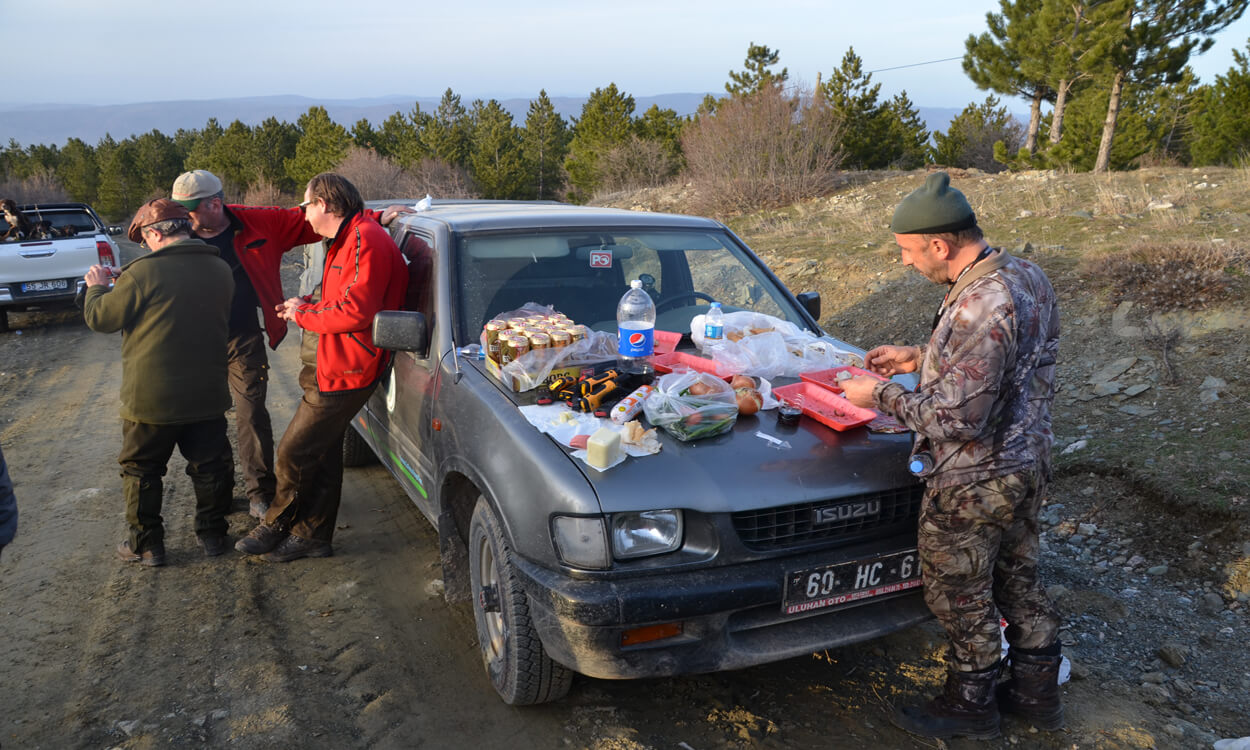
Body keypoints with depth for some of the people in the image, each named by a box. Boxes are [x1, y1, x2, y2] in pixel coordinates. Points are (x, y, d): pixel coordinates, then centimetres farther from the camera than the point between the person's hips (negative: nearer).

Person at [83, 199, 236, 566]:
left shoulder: (144, 272, -17)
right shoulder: (220, 271, 0)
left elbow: (100, 318, -7)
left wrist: (97, 287, 14)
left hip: (151, 399, -4)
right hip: (207, 396, 4)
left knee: (141, 470, 13)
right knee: (210, 466, 16)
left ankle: (146, 545, 20)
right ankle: (212, 535, 27)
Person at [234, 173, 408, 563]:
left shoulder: (366, 240, -18)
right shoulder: (347, 240, 17)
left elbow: (355, 312, -25)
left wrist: (303, 313, -11)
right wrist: (308, 306, 4)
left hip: (341, 372, -11)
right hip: (330, 367, 11)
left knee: (294, 453, 0)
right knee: (324, 453, 15)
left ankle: (276, 526, 18)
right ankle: (312, 535, 25)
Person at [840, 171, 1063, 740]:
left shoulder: (979, 306, -31)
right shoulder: (1028, 277, 0)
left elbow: (959, 419, -29)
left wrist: (882, 395, -16)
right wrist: (922, 359, 9)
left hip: (973, 484, -10)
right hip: (1027, 464, 10)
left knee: (961, 597, 11)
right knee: (1018, 580, 24)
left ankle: (971, 706, 31)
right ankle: (1037, 691, 41)